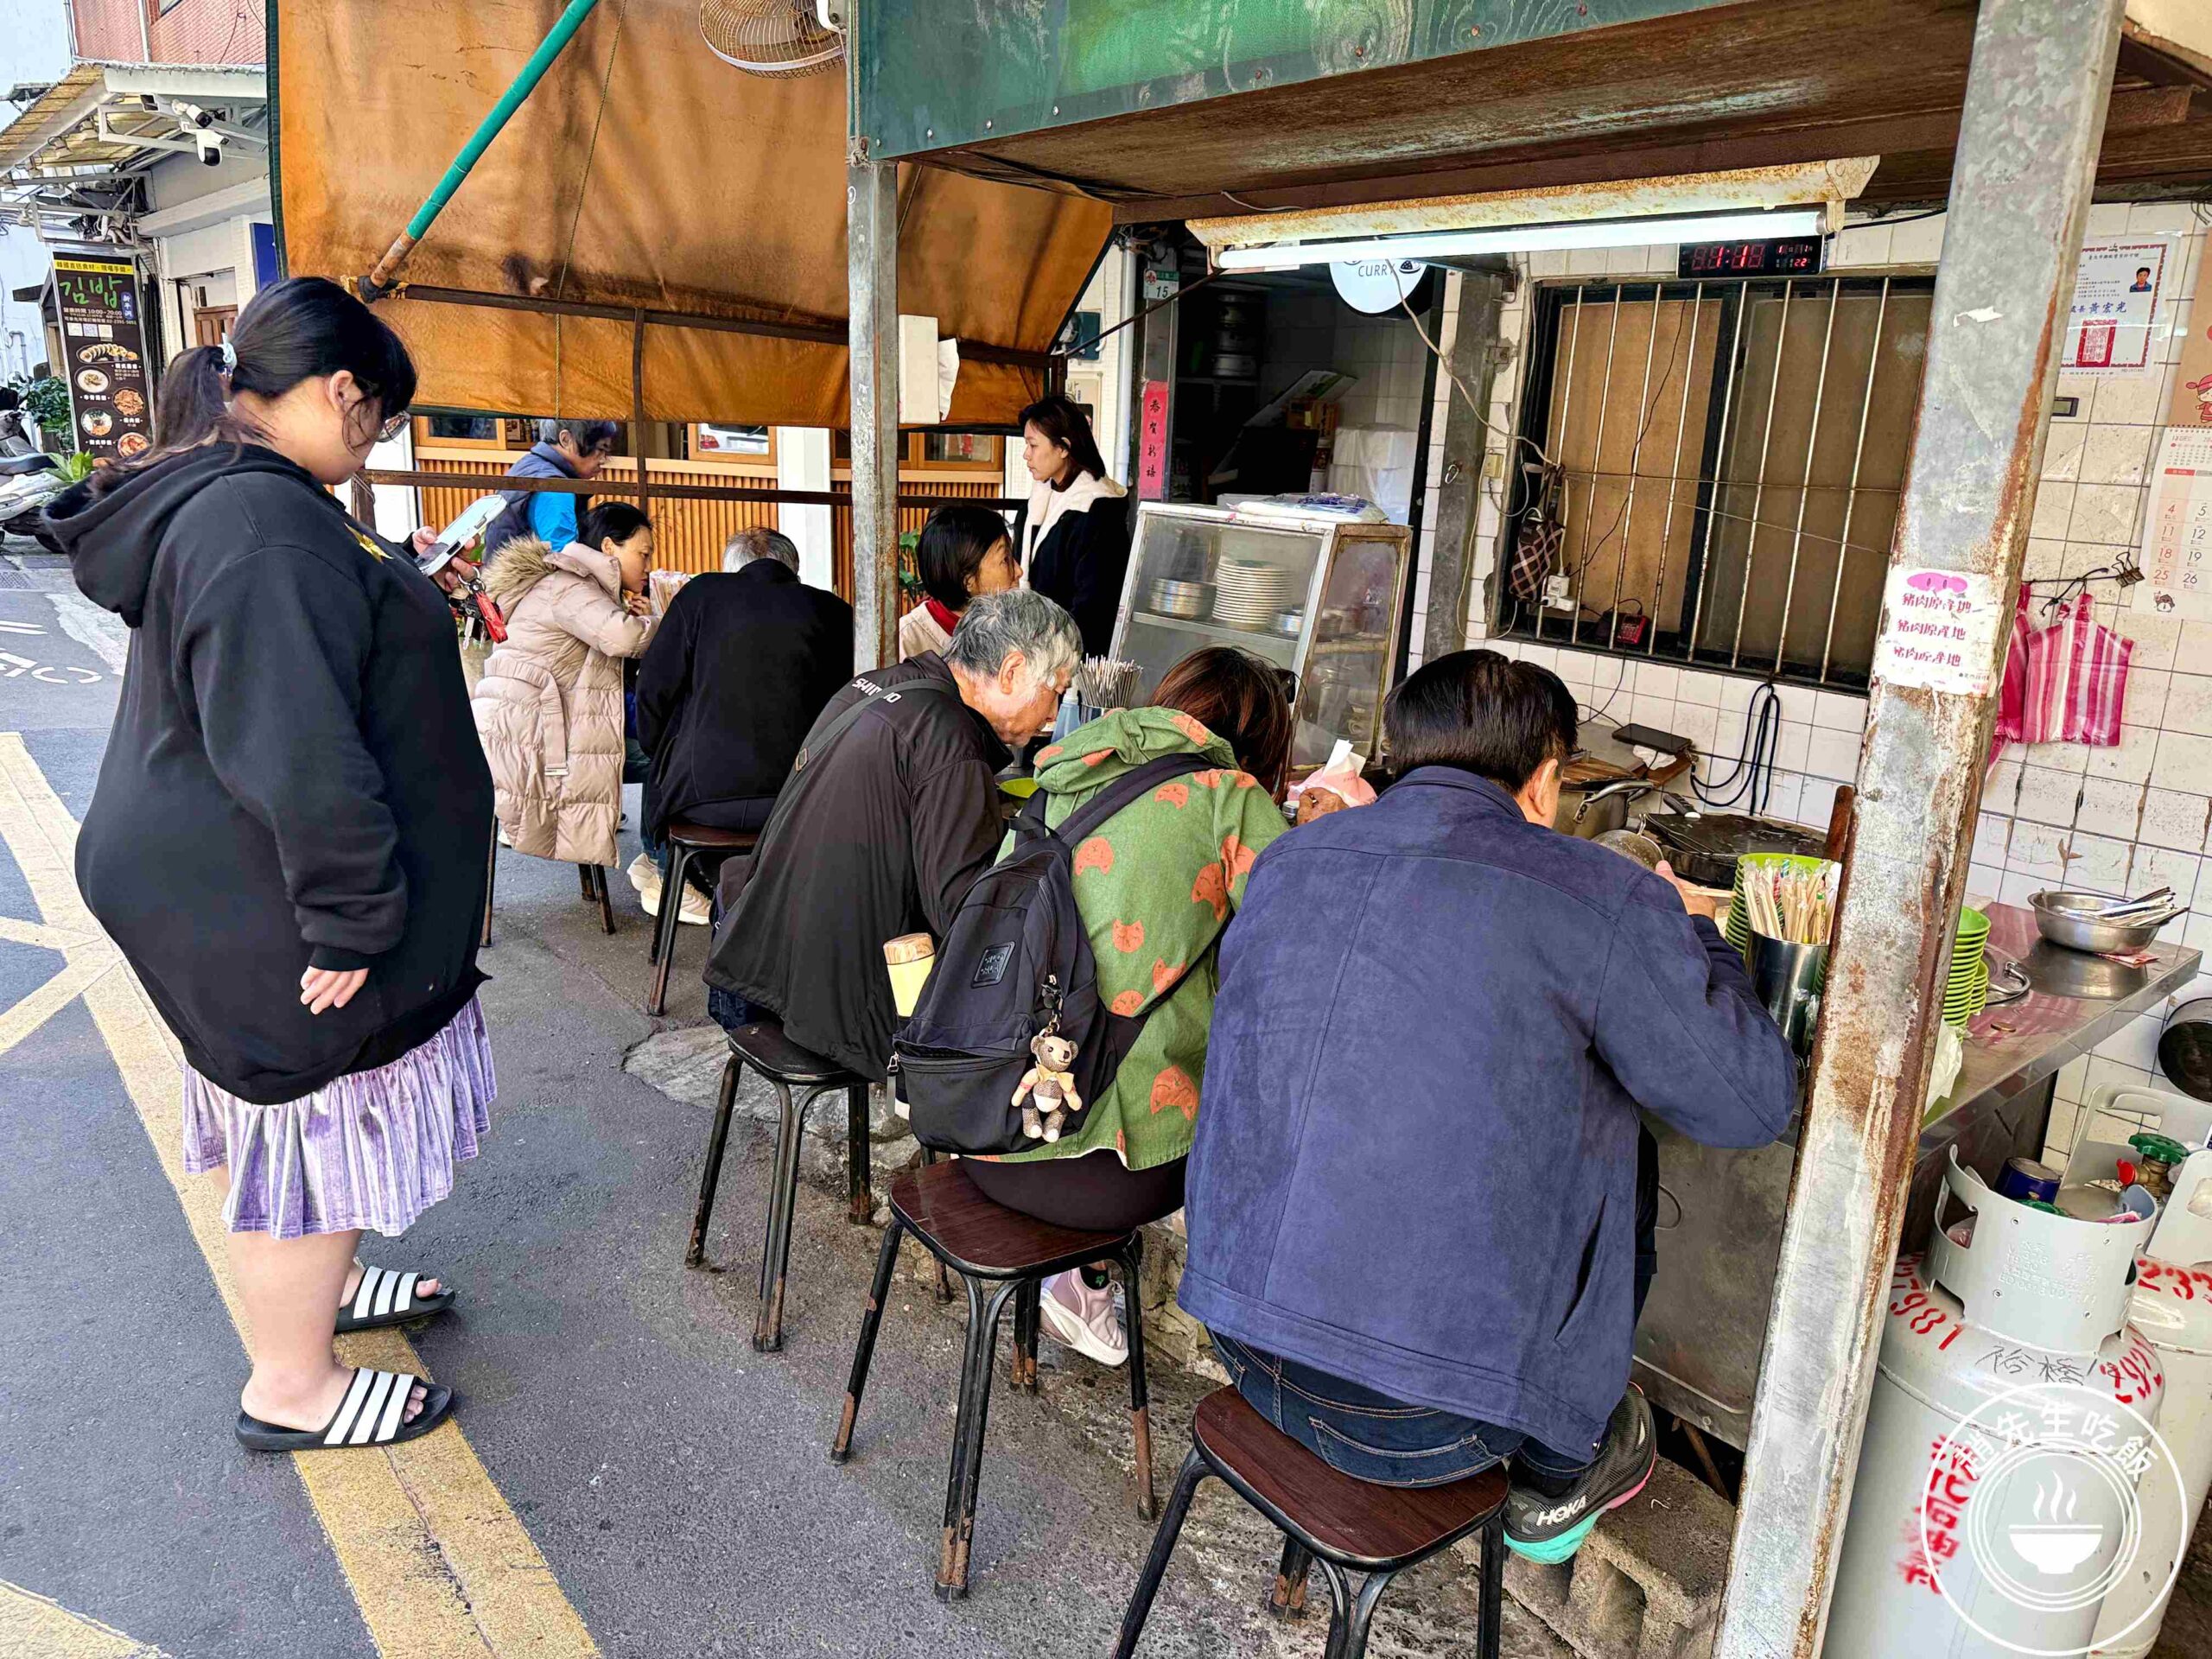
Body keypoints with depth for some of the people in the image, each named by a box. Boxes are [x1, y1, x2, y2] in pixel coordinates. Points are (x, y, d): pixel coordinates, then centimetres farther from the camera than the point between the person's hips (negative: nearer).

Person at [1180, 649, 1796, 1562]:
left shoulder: (1285, 860, 5)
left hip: (1242, 1349, 6)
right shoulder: (1598, 896, -11)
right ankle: (1558, 1477, 33)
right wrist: (1692, 932, 18)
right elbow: (1754, 1101, 0)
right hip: (1420, 1417, -6)